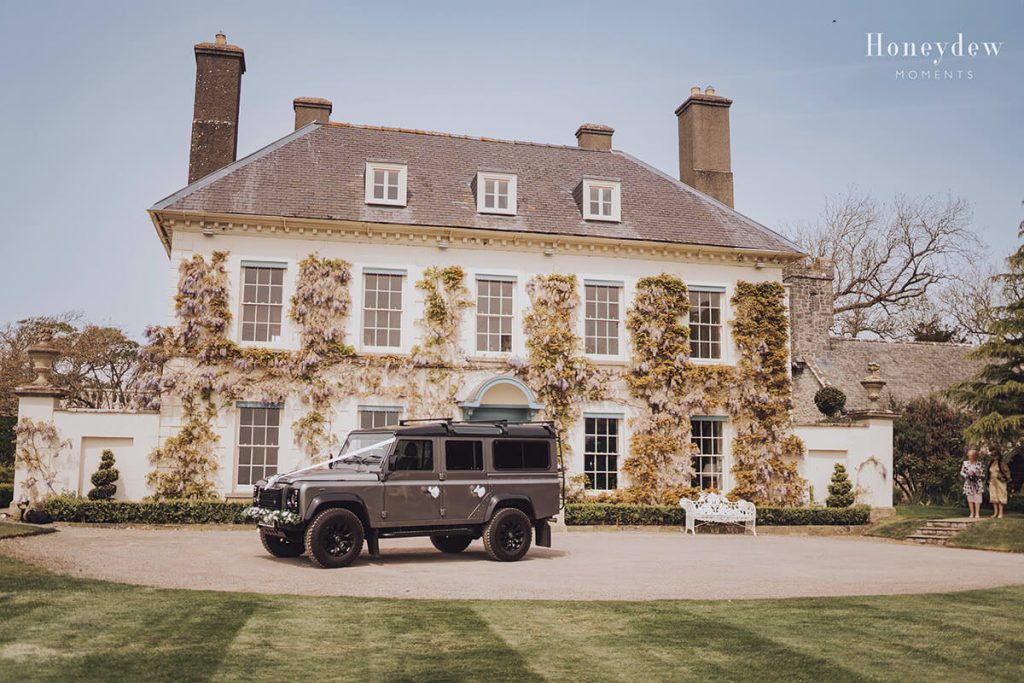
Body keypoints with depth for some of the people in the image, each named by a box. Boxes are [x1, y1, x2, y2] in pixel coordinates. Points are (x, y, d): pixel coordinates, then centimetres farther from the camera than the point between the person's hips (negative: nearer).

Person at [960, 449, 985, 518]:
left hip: (977, 483, -2)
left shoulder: (979, 464, 0)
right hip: (968, 483, 2)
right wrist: (967, 476, -11)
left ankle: (977, 513, 1)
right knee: (970, 498, 3)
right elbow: (962, 472, 6)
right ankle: (972, 513, 11)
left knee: (977, 498, -5)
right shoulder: (965, 463, 4)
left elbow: (982, 474, 4)